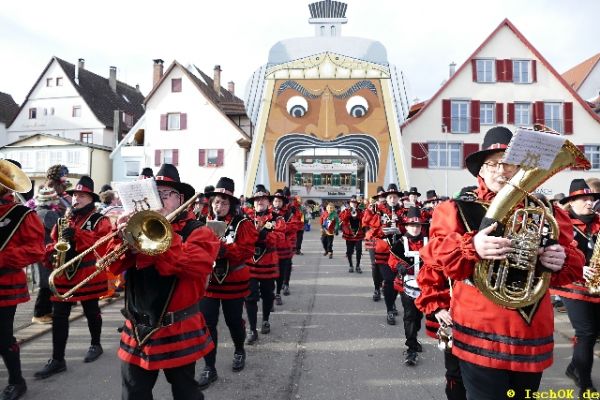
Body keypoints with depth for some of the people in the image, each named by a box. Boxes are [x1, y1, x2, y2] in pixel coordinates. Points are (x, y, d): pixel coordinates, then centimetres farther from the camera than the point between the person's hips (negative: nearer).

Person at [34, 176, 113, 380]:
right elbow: (53, 242, 14)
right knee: (59, 316, 4)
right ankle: (57, 359, 12)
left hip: (88, 275, -5)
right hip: (63, 275, 5)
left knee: (91, 312, 12)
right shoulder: (63, 220, 13)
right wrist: (51, 253, -8)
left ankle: (96, 345, 33)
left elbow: (104, 243, -21)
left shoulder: (99, 220, -6)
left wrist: (76, 234, -29)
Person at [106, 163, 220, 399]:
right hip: (137, 330, 5)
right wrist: (122, 237, -16)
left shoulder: (197, 232, -9)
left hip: (177, 332, -4)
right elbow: (114, 267, 3)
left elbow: (197, 265, -28)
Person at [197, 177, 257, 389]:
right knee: (207, 323, 0)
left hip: (233, 282, -2)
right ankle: (209, 368, 14)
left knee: (233, 320, 13)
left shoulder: (242, 223, -9)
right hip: (208, 280, 3)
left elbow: (247, 250, -19)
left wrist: (223, 248, -31)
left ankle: (239, 351, 42)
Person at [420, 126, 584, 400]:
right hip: (482, 336, -4)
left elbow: (574, 267, 10)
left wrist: (561, 261, -13)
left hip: (533, 335, 5)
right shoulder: (457, 210, -5)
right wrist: (470, 246, -31)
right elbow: (434, 256, -14)